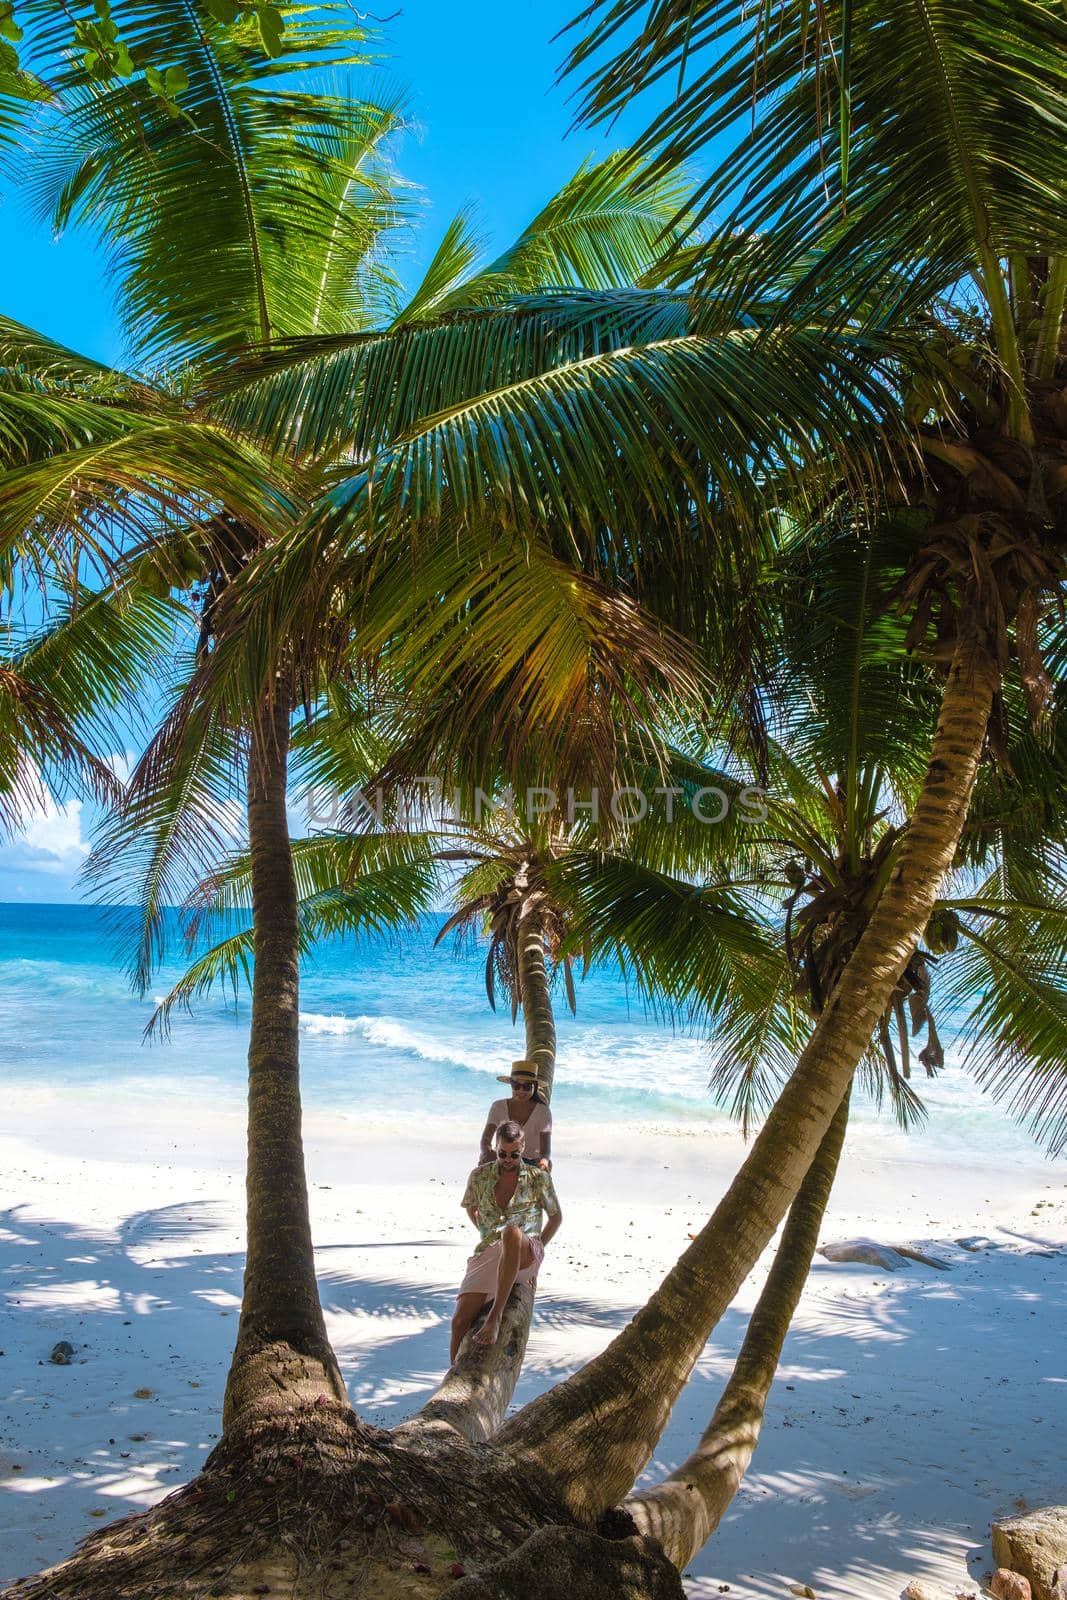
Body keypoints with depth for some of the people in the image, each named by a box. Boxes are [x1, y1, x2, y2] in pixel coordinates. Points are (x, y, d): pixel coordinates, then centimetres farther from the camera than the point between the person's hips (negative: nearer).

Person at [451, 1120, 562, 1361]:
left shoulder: (538, 1178, 4)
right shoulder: (480, 1176, 9)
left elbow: (556, 1217, 16)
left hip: (525, 1256, -3)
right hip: (488, 1254, 3)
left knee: (511, 1232, -40)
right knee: (460, 1320, -16)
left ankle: (496, 1314, -36)